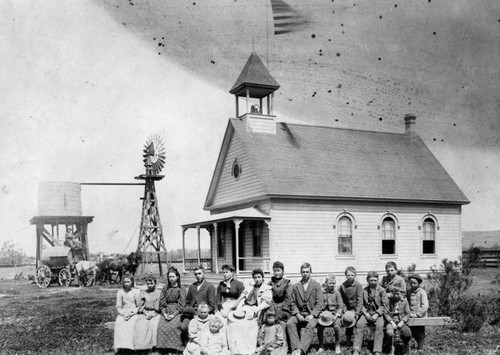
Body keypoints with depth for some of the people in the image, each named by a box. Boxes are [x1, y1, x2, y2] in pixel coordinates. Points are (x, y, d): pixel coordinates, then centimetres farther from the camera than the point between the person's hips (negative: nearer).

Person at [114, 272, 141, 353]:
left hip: (134, 313, -2)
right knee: (118, 323, -31)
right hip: (123, 313, 2)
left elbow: (139, 307, 3)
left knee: (129, 324, -35)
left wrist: (130, 313, -12)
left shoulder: (136, 291, 2)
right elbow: (118, 307, 9)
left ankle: (129, 346, -36)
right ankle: (118, 347, -33)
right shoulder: (120, 292, 11)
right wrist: (123, 313, -11)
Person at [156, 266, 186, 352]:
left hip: (177, 312, -3)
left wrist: (174, 314, -11)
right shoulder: (165, 289, 18)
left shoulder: (181, 289, 7)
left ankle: (175, 349, -24)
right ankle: (163, 348, -20)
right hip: (166, 312, 3)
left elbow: (181, 304, 0)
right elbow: (161, 303, 12)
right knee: (161, 326, -24)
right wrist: (164, 313, -5)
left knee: (173, 326, -29)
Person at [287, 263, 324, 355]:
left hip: (312, 314, -3)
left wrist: (312, 315, -14)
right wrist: (297, 314, -8)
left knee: (310, 326, -34)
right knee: (289, 324, -28)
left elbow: (319, 303, 0)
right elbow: (293, 303, 12)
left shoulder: (316, 285, 7)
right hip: (299, 313, 3)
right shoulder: (296, 286, 15)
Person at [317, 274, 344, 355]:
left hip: (335, 313, 0)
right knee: (319, 327, -26)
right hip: (324, 314, 1)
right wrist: (320, 313, -9)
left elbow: (341, 306, 5)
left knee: (336, 326, -30)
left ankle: (337, 346, -9)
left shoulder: (337, 293, 6)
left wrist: (336, 315, -10)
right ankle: (321, 347, -6)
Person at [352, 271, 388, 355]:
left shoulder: (381, 290, 2)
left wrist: (376, 314, -13)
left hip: (378, 313, -2)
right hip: (367, 312, 2)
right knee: (359, 324, -26)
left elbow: (384, 305, -2)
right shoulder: (364, 290, 9)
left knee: (379, 326, -32)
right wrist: (365, 313, -9)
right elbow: (362, 304, 9)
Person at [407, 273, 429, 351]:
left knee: (420, 335, 2)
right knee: (414, 334, 12)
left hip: (420, 317, -5)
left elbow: (425, 306, -14)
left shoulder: (422, 292, -8)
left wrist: (417, 314, -18)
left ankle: (420, 349, 9)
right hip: (411, 318, 5)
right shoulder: (409, 292, 8)